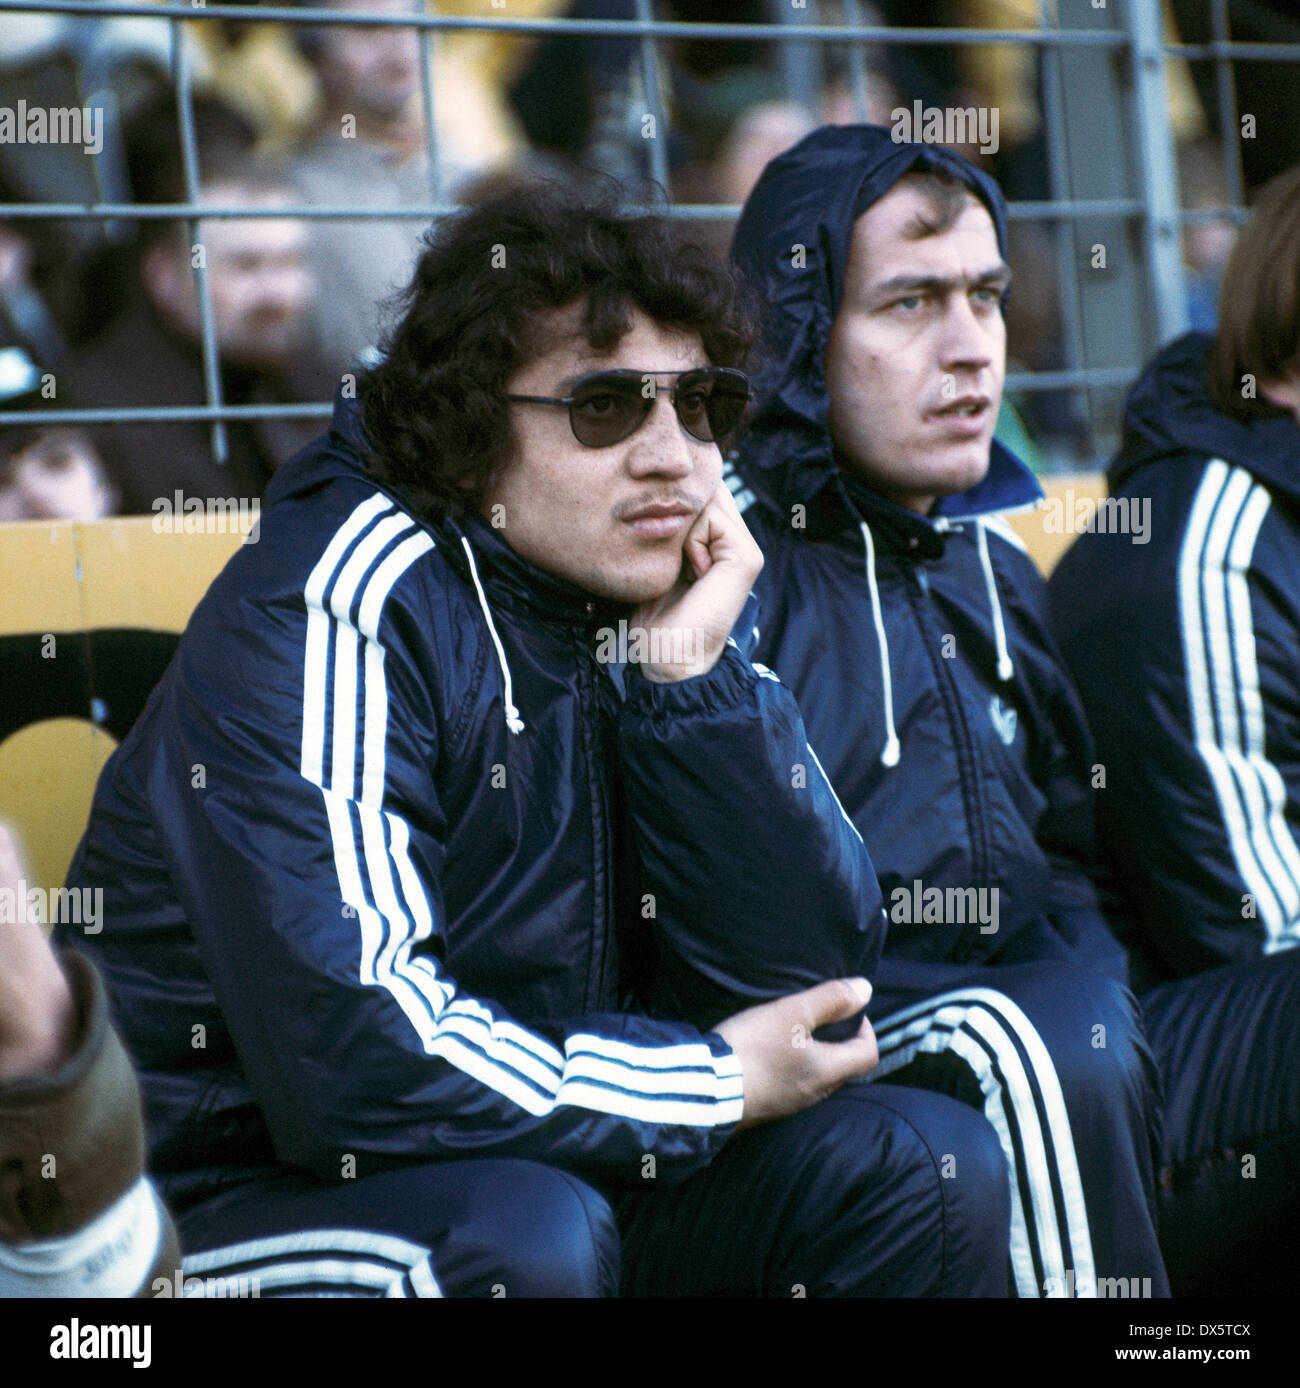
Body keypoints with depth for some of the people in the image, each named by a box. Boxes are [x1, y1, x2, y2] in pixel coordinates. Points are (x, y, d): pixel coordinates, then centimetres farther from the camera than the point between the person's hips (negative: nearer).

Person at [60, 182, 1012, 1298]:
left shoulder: (657, 602, 1)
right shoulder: (340, 614, -19)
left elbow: (810, 982, -3)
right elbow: (351, 1054, -29)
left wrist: (691, 673, -15)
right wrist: (716, 1085, -16)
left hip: (552, 1169, 6)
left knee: (926, 1162, -9)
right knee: (527, 1229, -33)